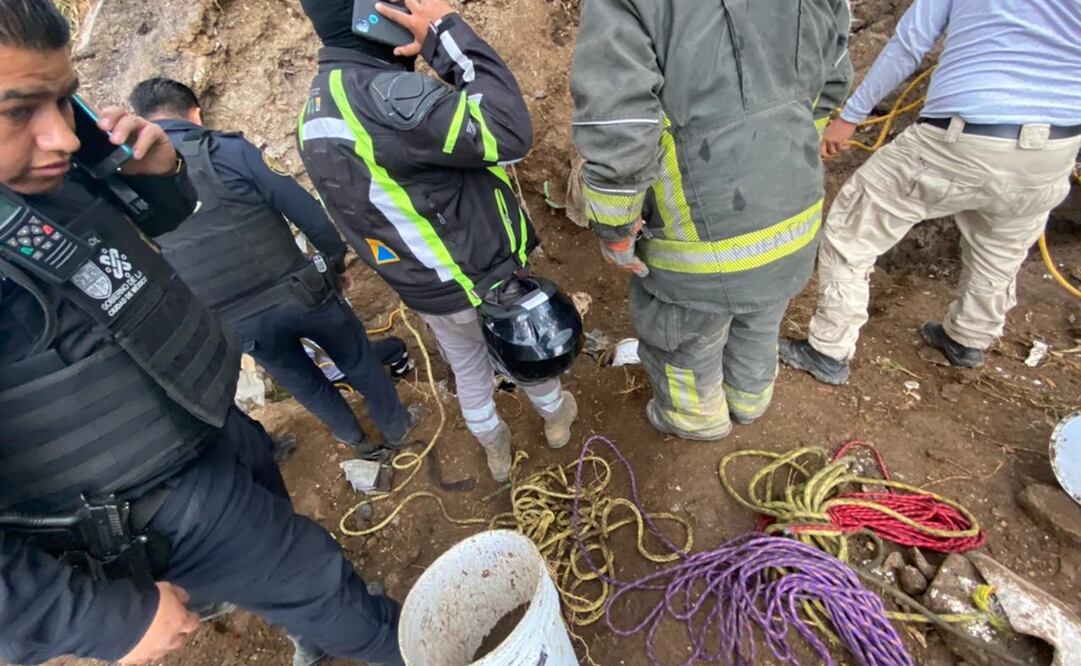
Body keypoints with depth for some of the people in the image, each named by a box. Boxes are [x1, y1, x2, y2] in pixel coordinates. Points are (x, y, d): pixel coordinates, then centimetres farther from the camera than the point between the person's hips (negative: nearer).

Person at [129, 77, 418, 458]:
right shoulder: (227, 150, -10)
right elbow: (303, 209, -9)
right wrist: (337, 256, 6)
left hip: (236, 323, 4)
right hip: (297, 292, -3)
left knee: (303, 382, 27)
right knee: (358, 362, 21)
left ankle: (356, 439, 47)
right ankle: (397, 428, 39)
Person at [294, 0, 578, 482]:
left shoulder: (314, 116, 1)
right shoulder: (383, 96, -30)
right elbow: (509, 132, -31)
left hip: (424, 289, 7)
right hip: (483, 272, -7)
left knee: (468, 369, 28)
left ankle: (496, 452, 50)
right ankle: (555, 416, 51)